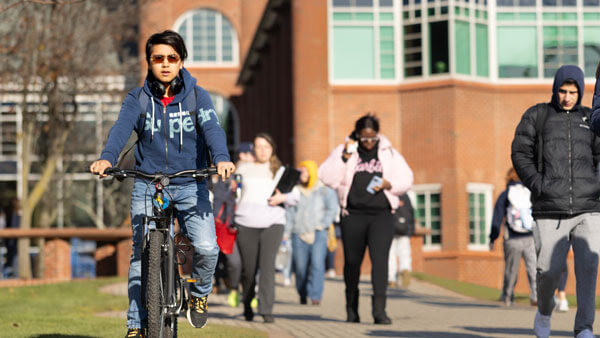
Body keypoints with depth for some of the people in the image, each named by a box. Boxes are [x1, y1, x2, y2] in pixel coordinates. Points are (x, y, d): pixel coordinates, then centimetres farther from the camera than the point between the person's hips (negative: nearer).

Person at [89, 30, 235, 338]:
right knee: (141, 256, -2)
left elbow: (212, 128, -16)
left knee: (207, 247, -16)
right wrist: (106, 158, -37)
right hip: (147, 185, 1)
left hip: (190, 185, -1)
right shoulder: (138, 98, 1)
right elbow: (122, 128, -16)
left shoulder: (197, 96, 0)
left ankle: (199, 294, 14)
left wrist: (221, 158, -37)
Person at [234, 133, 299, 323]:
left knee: (267, 266, -16)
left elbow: (294, 197, 12)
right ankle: (247, 306, 23)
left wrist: (282, 198, -9)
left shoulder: (280, 171, 16)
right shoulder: (244, 169, 18)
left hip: (272, 223, -1)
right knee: (248, 269, 1)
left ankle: (266, 310, -19)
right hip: (246, 223, 1)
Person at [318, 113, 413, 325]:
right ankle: (351, 309, 22)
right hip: (353, 215, 0)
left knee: (380, 259, -15)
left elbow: (406, 179, 12)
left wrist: (388, 184, -7)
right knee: (352, 261, 6)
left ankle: (379, 309, -21)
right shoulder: (344, 151, 5)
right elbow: (327, 177, -4)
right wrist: (345, 157, -14)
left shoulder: (389, 154, 9)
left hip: (381, 215, 0)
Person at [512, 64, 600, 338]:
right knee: (549, 269, -3)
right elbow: (520, 153, 4)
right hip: (550, 212, -1)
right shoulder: (537, 116, 9)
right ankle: (544, 313, 27)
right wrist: (537, 184, -9)